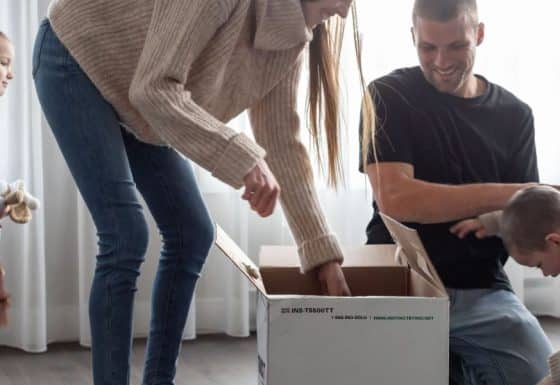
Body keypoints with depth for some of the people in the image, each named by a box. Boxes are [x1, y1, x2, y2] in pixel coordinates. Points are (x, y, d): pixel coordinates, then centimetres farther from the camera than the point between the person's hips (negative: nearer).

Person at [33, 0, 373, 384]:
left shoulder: (289, 33, -7)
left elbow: (283, 143, -4)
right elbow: (153, 89, -36)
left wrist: (323, 253, -7)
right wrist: (243, 159, -41)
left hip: (135, 104, 8)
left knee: (192, 234, 2)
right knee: (126, 239, -17)